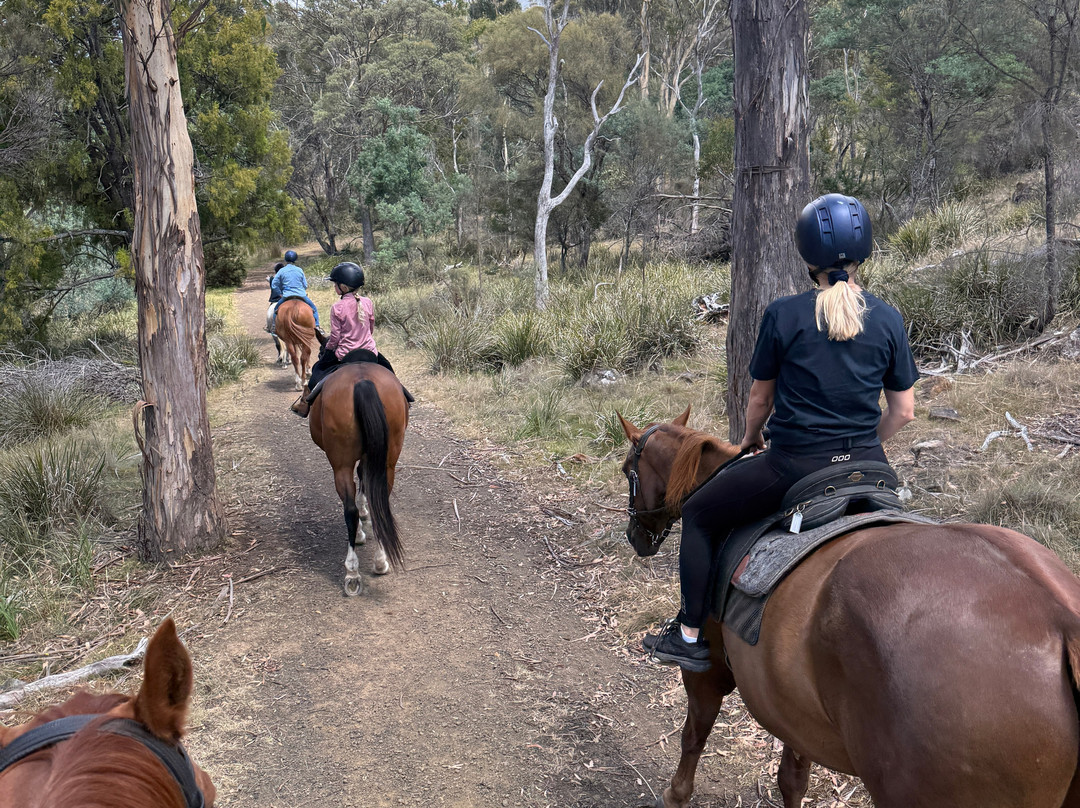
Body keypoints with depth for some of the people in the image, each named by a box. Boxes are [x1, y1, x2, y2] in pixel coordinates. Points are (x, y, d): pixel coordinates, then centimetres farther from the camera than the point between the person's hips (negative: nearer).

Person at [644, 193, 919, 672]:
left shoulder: (783, 316, -8)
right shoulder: (888, 320, 0)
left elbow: (760, 399, 2)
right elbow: (903, 410, 4)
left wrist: (751, 438, 22)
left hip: (793, 466, -3)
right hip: (867, 467, 4)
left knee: (699, 515, 17)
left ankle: (690, 636, 18)